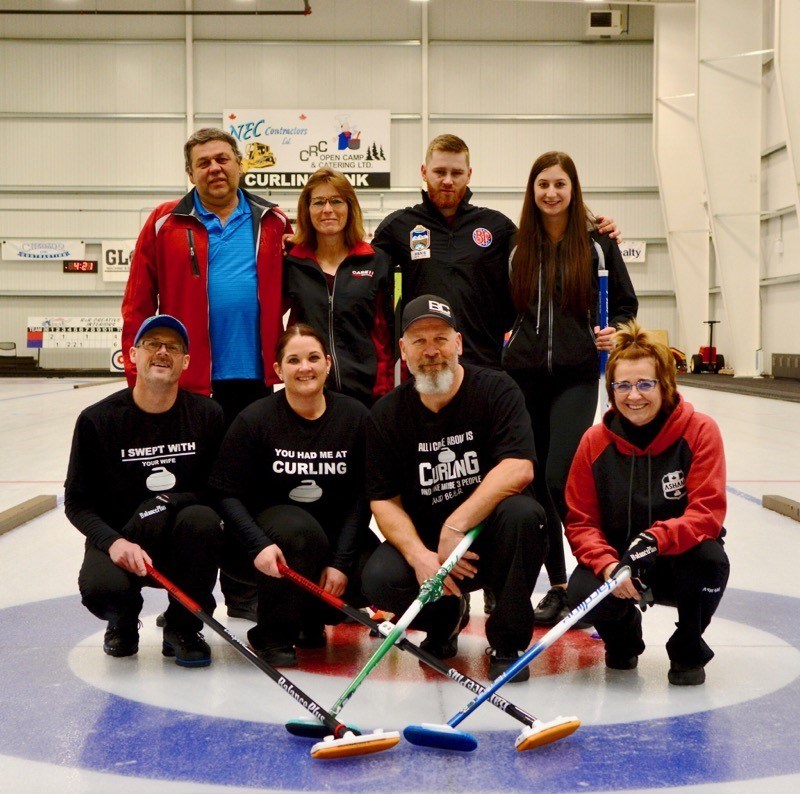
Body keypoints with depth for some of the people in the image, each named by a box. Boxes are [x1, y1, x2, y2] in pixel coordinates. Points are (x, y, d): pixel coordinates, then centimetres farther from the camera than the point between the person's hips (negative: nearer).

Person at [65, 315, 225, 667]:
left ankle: (183, 627, -7)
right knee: (101, 588, -33)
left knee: (202, 519, -33)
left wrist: (169, 502, -21)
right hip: (117, 538, -1)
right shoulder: (97, 420, -6)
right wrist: (113, 542, -22)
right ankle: (124, 622, 9)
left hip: (182, 545, 1)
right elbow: (76, 503, -4)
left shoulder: (207, 415, -4)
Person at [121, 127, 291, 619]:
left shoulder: (273, 225, 7)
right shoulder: (166, 225, 1)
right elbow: (138, 305, -2)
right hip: (189, 381, -2)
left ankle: (245, 598, 23)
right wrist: (140, 373, -8)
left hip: (255, 378, 2)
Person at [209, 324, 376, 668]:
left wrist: (341, 562, -15)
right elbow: (226, 494, -13)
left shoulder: (355, 416, -3)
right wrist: (258, 546, -29)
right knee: (301, 532, -37)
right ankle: (272, 636, -14)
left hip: (333, 534, 4)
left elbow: (361, 497, -5)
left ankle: (311, 616, 12)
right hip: (266, 531, -3)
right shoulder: (255, 419, -11)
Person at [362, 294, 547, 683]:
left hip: (490, 535, -2)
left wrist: (456, 526, -28)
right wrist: (420, 556, -21)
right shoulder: (387, 413, -1)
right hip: (422, 538, 2)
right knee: (380, 580, -28)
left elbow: (519, 469, -22)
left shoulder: (496, 389, -9)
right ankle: (444, 618, 10)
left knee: (522, 513, -35)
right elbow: (384, 501, -2)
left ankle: (507, 643, -13)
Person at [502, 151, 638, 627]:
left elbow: (627, 303, 7)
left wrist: (614, 333, -11)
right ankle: (558, 585, 18)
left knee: (560, 476, -16)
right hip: (523, 374, 3)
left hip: (576, 376, -3)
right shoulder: (518, 245, 8)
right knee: (534, 482, 6)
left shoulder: (597, 243, 1)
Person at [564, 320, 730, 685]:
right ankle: (623, 635, 11)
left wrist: (655, 540, -39)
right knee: (582, 592, -30)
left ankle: (688, 648, -2)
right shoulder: (595, 441, -7)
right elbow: (580, 521, -6)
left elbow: (708, 513, -20)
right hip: (617, 557, 1)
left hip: (680, 560, -1)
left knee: (710, 559, -35)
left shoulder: (700, 431, -13)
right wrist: (607, 565, -26)